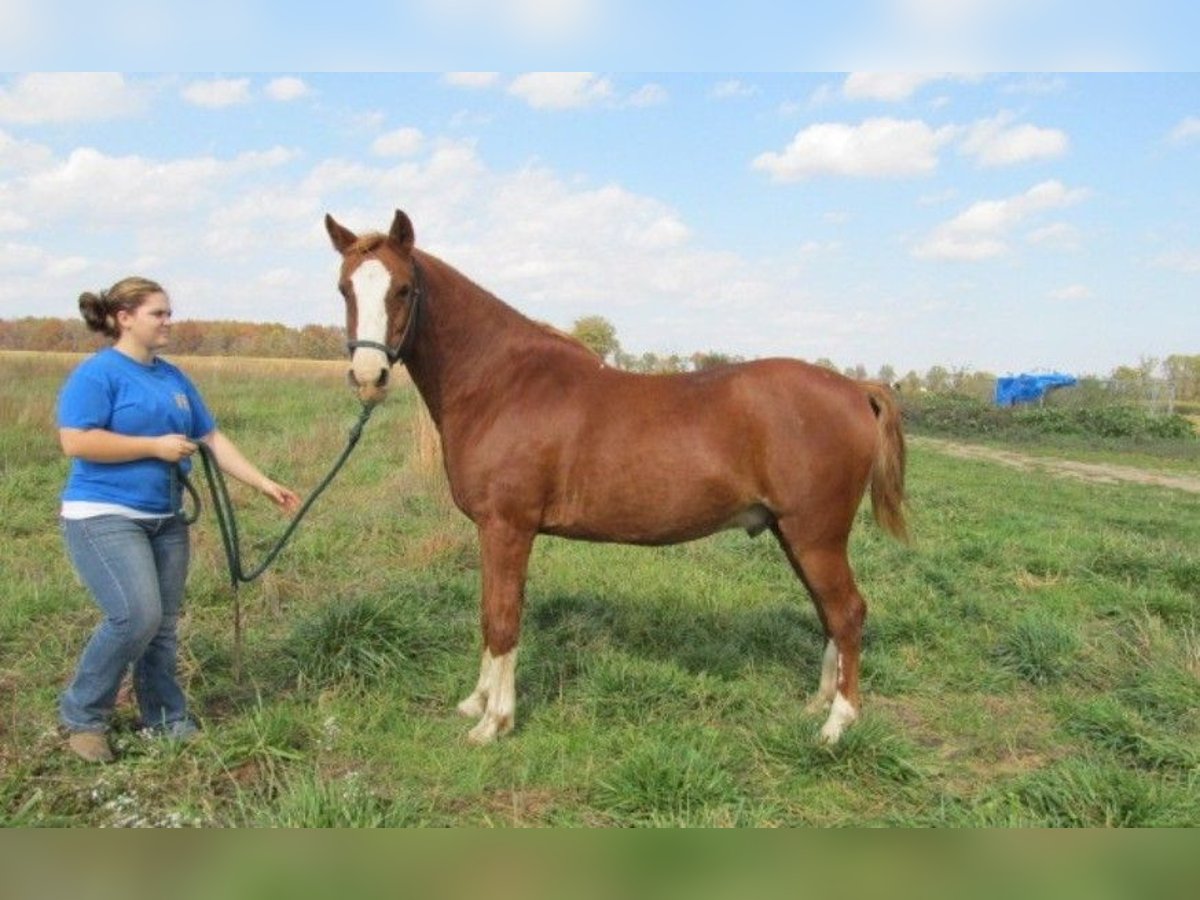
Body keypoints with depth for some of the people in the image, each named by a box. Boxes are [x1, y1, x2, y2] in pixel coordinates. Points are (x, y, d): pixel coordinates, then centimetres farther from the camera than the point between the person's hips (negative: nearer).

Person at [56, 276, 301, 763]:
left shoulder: (173, 377, 12)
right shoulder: (97, 373, -9)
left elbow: (213, 440, 13)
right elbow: (76, 442, -20)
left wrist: (264, 483, 7)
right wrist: (155, 446, -18)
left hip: (165, 518, 7)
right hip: (104, 516, -7)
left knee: (163, 624, 10)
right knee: (137, 615, -17)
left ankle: (167, 721, 21)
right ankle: (82, 715, 2)